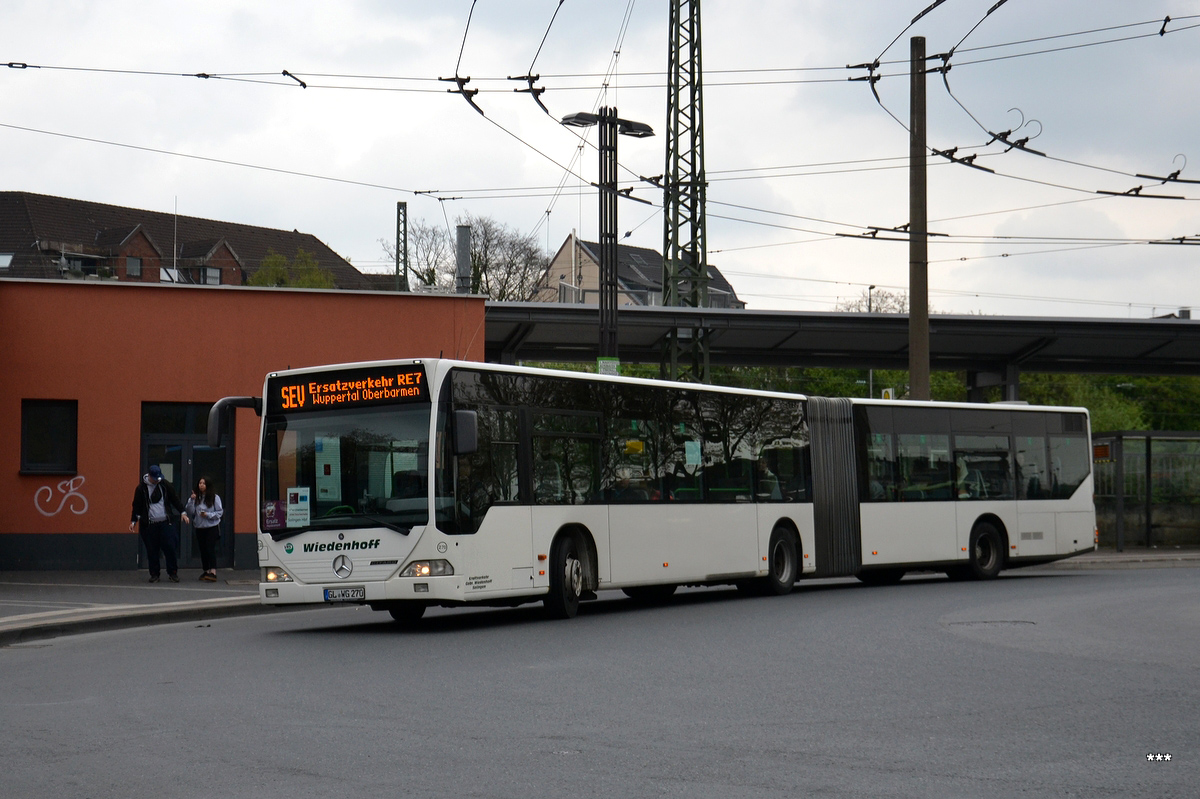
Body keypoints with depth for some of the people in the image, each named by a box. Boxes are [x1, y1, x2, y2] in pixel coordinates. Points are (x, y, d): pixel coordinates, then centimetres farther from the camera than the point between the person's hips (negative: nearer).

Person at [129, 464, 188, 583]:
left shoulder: (165, 484, 5)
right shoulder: (141, 488, 0)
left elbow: (175, 499, 10)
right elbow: (136, 505, 6)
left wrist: (182, 512, 1)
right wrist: (133, 521, 2)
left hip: (164, 523, 1)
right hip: (148, 524, -1)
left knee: (169, 547, -5)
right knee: (152, 551, 2)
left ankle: (173, 573, 7)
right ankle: (154, 574, 13)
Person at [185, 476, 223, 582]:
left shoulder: (215, 498, -3)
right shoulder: (195, 497, 5)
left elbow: (219, 512, -2)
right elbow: (190, 512, 0)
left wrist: (208, 515, -16)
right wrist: (192, 501, -12)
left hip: (212, 527, -4)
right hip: (199, 527, 4)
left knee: (210, 548, -14)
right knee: (203, 550, 8)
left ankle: (213, 572, -20)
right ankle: (206, 571, 19)